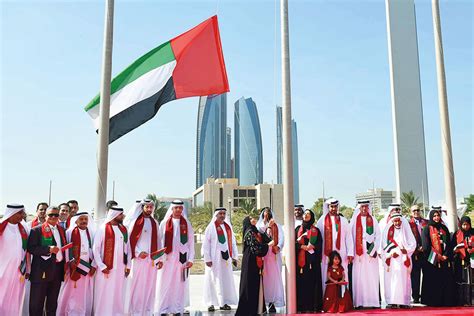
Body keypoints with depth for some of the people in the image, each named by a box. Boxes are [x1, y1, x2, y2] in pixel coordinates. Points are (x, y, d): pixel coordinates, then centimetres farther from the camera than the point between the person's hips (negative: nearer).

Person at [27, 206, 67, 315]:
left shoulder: (62, 230, 13)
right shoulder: (36, 230, -4)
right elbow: (31, 248, -13)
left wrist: (65, 267, 12)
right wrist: (49, 249, -21)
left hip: (58, 271, 5)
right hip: (41, 271, -5)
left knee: (53, 303, 15)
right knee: (36, 303, -1)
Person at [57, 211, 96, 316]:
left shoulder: (90, 233, 6)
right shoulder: (70, 232, -2)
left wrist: (94, 265, 0)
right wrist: (71, 260, -15)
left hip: (87, 267, 3)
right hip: (74, 267, -3)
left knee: (85, 294, 7)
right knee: (72, 293, 3)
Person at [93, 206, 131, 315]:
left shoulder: (124, 229, 8)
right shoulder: (103, 229, -8)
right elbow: (95, 248, -9)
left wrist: (128, 265, 7)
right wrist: (102, 266, -12)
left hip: (120, 268, 5)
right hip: (106, 268, -5)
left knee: (118, 293, 10)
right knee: (104, 294, 2)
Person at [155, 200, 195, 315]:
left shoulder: (187, 224, 7)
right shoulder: (164, 223, 4)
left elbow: (191, 242, 5)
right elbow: (159, 241, 2)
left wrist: (190, 259, -2)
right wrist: (159, 259, -6)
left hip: (182, 258, 1)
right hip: (167, 258, -1)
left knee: (180, 284, 5)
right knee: (165, 285, 1)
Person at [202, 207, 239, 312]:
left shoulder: (228, 227, 10)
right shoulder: (210, 228, -3)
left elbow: (233, 242, 12)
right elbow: (206, 244, -5)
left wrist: (234, 256, 7)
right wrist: (207, 259, -10)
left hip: (226, 257, 4)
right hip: (214, 258, -4)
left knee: (226, 279, 6)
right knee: (213, 280, 1)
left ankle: (224, 302, 15)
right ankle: (211, 303, 8)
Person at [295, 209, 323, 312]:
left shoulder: (316, 230, 12)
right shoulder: (298, 229, 14)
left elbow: (319, 244, 3)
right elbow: (294, 242, 4)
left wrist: (312, 247, -15)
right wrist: (303, 246, -11)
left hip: (312, 259, -1)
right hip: (300, 259, 1)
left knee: (312, 281, -6)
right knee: (301, 282, -5)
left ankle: (312, 306, -4)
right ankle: (301, 306, -4)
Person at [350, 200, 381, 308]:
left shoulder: (373, 220, 11)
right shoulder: (354, 220, 8)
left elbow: (378, 236, 6)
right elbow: (351, 236, 4)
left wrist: (372, 250, -5)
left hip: (371, 252, 1)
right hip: (358, 252, -1)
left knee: (372, 276, -2)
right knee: (359, 277, -3)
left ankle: (373, 301, 1)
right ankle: (359, 302, -2)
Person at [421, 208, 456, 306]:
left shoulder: (444, 228, 15)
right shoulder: (427, 229, 1)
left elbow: (449, 243, 10)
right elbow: (426, 245, -6)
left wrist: (446, 255, -5)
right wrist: (437, 256, -11)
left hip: (445, 259, 4)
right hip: (432, 260, -4)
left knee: (446, 281, 1)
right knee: (433, 282, -4)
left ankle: (447, 301, 7)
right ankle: (432, 301, 1)